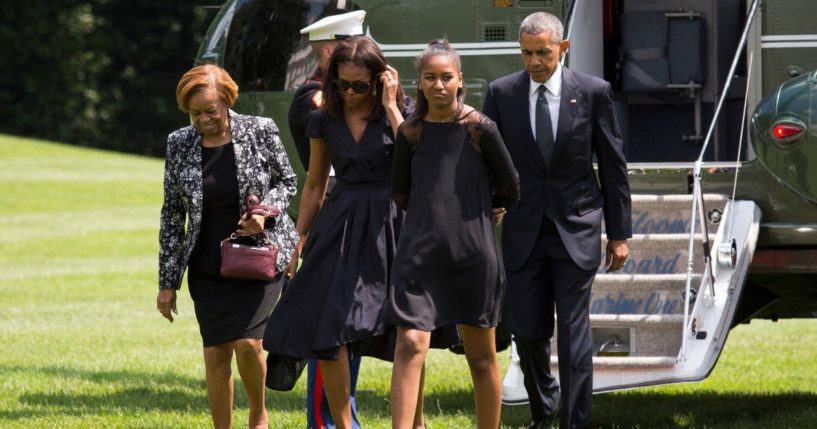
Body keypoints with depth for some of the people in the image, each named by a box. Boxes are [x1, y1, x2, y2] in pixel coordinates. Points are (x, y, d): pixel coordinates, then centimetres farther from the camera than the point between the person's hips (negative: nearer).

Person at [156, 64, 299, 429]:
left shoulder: (260, 132, -6)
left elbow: (287, 182, 7)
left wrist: (266, 211, -16)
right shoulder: (179, 145, 1)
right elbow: (172, 215, 6)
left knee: (247, 342, -15)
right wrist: (167, 282, 5)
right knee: (215, 354, 0)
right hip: (208, 267, 3)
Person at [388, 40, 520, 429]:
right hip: (420, 252, 1)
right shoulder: (410, 133, 4)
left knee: (481, 356, 8)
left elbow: (510, 189, 7)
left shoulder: (480, 130, -3)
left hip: (473, 253, -1)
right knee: (410, 346, -12)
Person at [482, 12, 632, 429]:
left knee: (574, 331, -6)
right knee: (527, 331, 7)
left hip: (576, 229, -2)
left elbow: (613, 165, 2)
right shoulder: (501, 93, 0)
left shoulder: (593, 92, -3)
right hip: (523, 232, 2)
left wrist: (619, 233, 2)